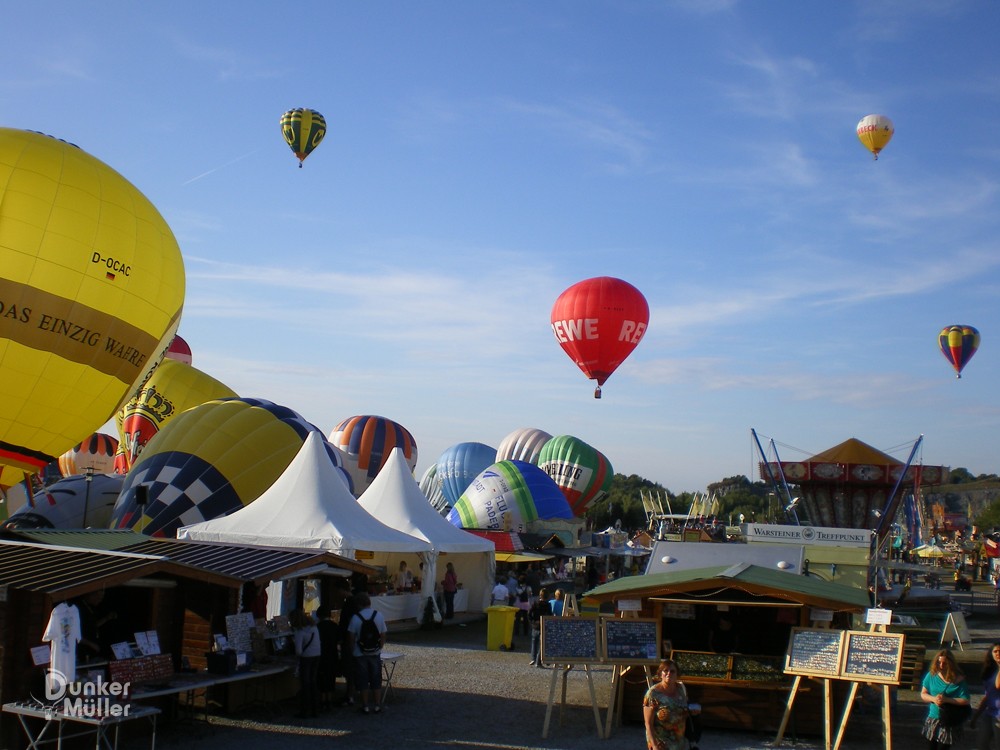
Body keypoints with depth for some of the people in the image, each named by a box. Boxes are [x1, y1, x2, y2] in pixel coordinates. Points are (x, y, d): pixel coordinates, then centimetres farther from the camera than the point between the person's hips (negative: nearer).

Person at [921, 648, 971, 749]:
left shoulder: (959, 680, -13)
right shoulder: (931, 675, -3)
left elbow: (965, 701, -15)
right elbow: (923, 694, 4)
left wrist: (946, 700, -25)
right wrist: (933, 699, -17)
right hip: (932, 720, 4)